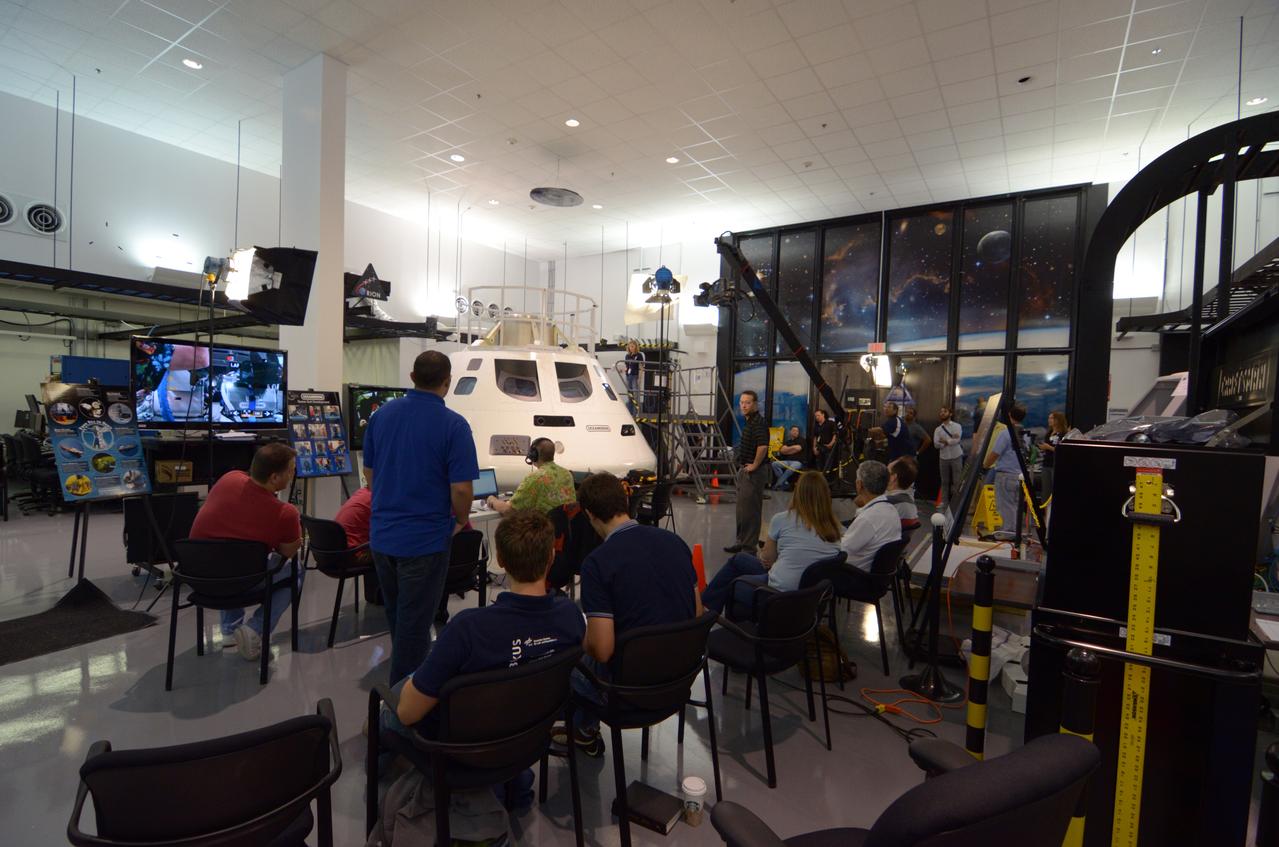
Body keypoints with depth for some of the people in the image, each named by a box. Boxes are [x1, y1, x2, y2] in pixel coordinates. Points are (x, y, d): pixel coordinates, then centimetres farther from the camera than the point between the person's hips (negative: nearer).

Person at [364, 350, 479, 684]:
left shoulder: (382, 415, 0)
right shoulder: (453, 425, -17)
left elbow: (369, 473, 9)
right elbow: (461, 488, -19)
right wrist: (461, 521, 1)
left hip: (382, 534, 7)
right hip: (425, 540, -6)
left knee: (395, 616, 25)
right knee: (414, 622, 8)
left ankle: (401, 679, 45)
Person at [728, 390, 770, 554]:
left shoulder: (759, 422, -17)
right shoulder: (749, 421, 14)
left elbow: (763, 446, -31)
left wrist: (755, 465, -21)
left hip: (753, 472, -10)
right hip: (744, 470, 10)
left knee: (750, 509, -3)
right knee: (742, 508, 17)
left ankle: (750, 546, 4)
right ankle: (742, 541, 27)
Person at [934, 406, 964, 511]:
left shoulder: (957, 426, 1)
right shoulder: (938, 429, 8)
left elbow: (957, 440, -14)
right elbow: (936, 444, -5)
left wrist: (945, 441, -10)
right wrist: (951, 440, -12)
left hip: (956, 457, -3)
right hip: (943, 458, 3)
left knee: (957, 481, -2)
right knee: (945, 481, 7)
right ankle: (945, 502, 13)